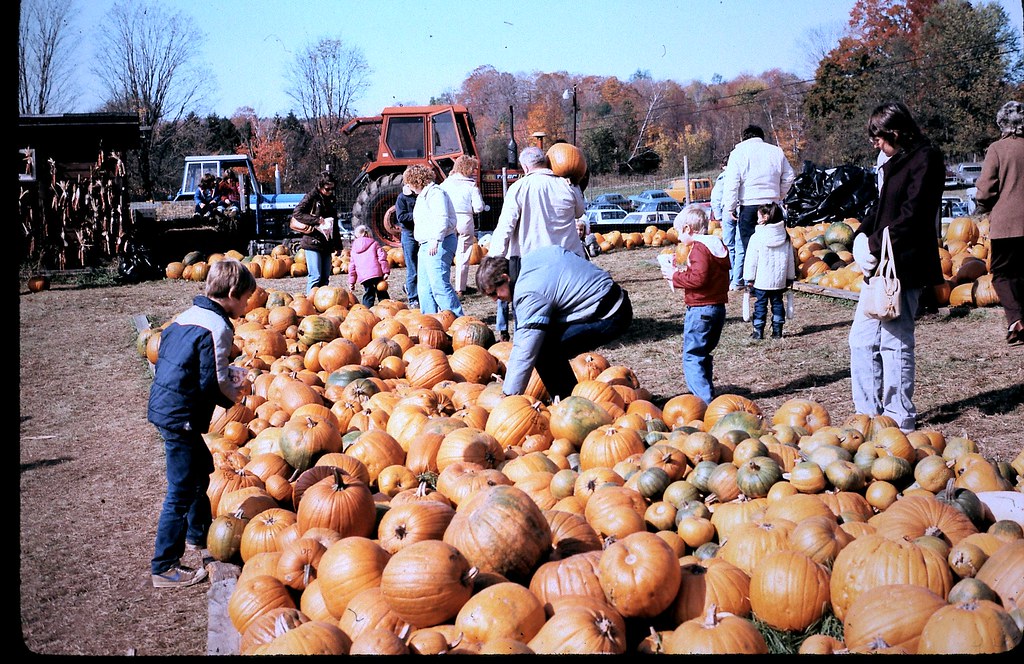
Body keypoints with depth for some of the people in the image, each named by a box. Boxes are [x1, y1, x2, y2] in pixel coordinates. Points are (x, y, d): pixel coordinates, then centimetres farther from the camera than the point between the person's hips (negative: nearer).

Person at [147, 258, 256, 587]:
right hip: (181, 416, -10)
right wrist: (233, 395, 1)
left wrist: (230, 373, 10)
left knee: (201, 467, 27)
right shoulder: (217, 327, -17)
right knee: (181, 492, -2)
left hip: (163, 407, 10)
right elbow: (213, 383, -20)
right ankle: (164, 567, 5)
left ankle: (198, 535, 45)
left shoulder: (187, 316, 11)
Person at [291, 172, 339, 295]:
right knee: (315, 277, -12)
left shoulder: (332, 200, 15)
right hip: (313, 243, -7)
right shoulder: (311, 197, -4)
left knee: (325, 278, 7)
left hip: (327, 244, 7)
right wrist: (317, 220, -19)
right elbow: (297, 213, -14)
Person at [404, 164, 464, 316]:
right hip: (426, 246, 11)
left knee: (439, 285, -17)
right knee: (424, 288, 13)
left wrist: (435, 240, -30)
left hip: (438, 245, -11)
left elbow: (442, 218, -22)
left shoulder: (435, 192, -10)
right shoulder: (423, 196, 23)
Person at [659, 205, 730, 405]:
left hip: (700, 309, -10)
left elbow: (698, 278, -24)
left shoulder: (698, 248, -15)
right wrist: (682, 272, 14)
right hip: (719, 307, 10)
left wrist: (675, 276, -11)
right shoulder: (719, 245, 14)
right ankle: (707, 393, 26)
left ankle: (704, 398, -15)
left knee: (692, 356, -7)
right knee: (704, 354, 20)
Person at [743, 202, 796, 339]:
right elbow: (790, 260, 9)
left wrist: (749, 278, -1)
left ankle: (758, 331, 4)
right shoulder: (785, 237, 4)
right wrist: (790, 278, 17)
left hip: (761, 280, -4)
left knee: (760, 304, 4)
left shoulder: (757, 237, -11)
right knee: (777, 303, 13)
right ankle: (777, 331, 14)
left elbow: (751, 260, -9)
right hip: (779, 280, 4)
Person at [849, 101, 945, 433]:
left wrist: (875, 246, -16)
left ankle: (899, 420, 8)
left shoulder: (925, 159, -11)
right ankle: (869, 414, 20)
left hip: (904, 266, -10)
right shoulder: (896, 163, 18)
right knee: (862, 339, 11)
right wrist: (861, 238, 4)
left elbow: (911, 216, -19)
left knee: (895, 342, -3)